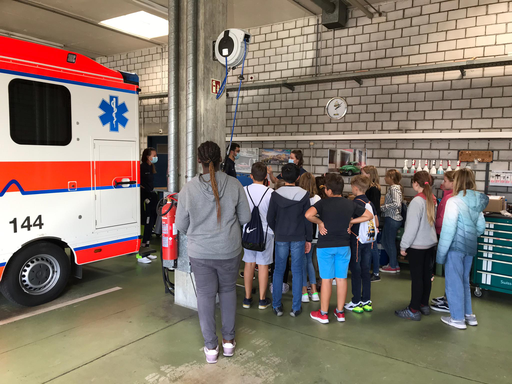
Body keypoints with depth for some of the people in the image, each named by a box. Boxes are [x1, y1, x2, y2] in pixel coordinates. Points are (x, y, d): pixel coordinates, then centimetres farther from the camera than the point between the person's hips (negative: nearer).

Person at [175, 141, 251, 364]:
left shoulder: (189, 188, -12)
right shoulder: (234, 185, -12)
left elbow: (181, 225, -4)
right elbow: (245, 218, -2)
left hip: (200, 252, 0)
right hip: (229, 250, 1)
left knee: (205, 295, 12)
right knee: (228, 291, 19)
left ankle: (211, 347, 23)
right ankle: (228, 340, 30)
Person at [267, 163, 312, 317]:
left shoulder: (276, 195, -6)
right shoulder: (304, 195, -6)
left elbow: (270, 218, -3)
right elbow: (308, 219, -4)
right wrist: (308, 239, 6)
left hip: (281, 238, 0)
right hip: (299, 238, 0)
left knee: (278, 271, 11)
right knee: (297, 272, 8)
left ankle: (277, 306, 17)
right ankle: (296, 308, 13)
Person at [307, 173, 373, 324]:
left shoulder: (323, 203, -13)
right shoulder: (350, 204, 1)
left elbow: (308, 215, -29)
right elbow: (369, 215, 9)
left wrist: (319, 222, -12)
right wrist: (350, 221, 6)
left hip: (326, 246, -3)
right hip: (344, 246, 4)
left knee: (326, 279, 4)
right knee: (341, 279, 11)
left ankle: (323, 314, 14)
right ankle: (340, 312, 22)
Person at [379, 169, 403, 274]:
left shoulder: (394, 188, -15)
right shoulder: (394, 187, 14)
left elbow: (396, 204, -26)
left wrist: (382, 208, -18)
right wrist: (383, 208, 11)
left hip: (392, 219, -10)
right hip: (391, 218, 10)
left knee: (390, 242, 2)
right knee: (384, 241, 16)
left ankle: (393, 266, 14)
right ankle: (393, 263, 26)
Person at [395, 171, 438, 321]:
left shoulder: (417, 201, -19)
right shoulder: (432, 199, 5)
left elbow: (412, 226, -19)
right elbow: (433, 221, 12)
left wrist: (404, 245, -11)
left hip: (417, 245, -8)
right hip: (430, 242, 8)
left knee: (416, 277, -1)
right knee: (426, 275, 16)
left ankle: (414, 310, 7)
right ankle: (424, 304, 28)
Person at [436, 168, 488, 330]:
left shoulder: (454, 201, -17)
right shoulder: (477, 201, 5)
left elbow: (448, 229, -18)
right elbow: (481, 227, 11)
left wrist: (441, 252, -13)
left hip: (455, 246, -7)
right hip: (470, 247, 7)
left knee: (454, 282, 5)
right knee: (464, 280, 20)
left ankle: (458, 319, 14)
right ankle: (469, 315, 29)